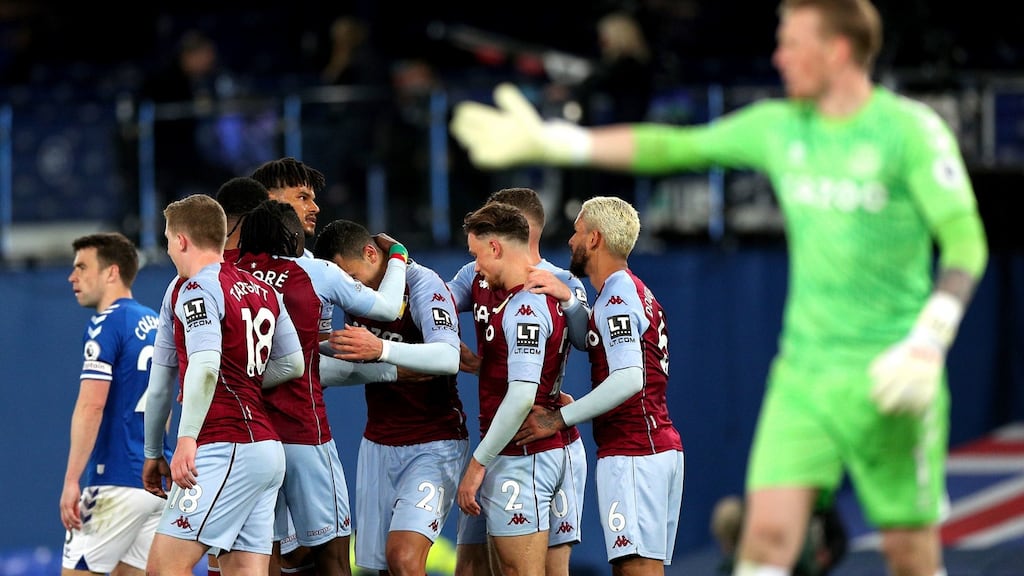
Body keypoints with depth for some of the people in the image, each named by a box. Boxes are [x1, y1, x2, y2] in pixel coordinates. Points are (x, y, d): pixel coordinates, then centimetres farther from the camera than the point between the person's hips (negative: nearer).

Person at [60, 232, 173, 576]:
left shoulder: (107, 325, -10)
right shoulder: (154, 323, 17)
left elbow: (91, 406, -19)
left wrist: (71, 481, -19)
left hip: (118, 483, -8)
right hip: (159, 480, 8)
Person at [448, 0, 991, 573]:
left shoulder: (910, 129, -9)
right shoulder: (780, 127, 9)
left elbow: (966, 240, -14)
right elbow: (673, 147, 18)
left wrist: (927, 344, -26)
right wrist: (550, 141, 19)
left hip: (889, 375, -5)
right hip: (803, 369, 5)